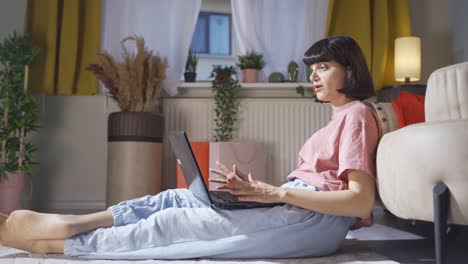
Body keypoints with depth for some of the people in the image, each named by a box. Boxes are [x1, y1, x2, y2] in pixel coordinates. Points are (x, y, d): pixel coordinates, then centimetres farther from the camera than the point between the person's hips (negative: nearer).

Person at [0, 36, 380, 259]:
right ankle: (63, 224, -3)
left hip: (315, 218, -8)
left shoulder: (356, 114, -4)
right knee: (173, 199, -1)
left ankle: (51, 244, -5)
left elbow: (362, 200, -17)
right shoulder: (340, 118, 25)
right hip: (295, 209, 8)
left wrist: (279, 193, -21)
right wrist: (259, 189, 2)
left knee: (172, 221, -12)